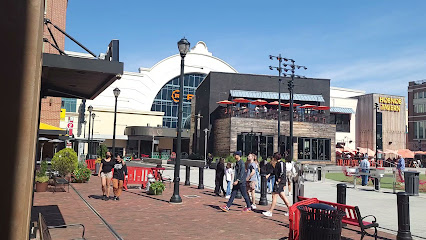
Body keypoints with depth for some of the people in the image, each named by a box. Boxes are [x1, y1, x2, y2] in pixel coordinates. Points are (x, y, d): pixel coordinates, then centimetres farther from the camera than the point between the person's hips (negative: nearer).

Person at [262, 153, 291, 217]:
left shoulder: (281, 163, -14)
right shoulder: (277, 163, 15)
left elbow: (282, 173, -22)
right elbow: (275, 172, 24)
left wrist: (278, 180, -20)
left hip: (280, 182, -10)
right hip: (279, 182, 10)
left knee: (274, 196, -6)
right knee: (282, 196, 14)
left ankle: (270, 212, -2)